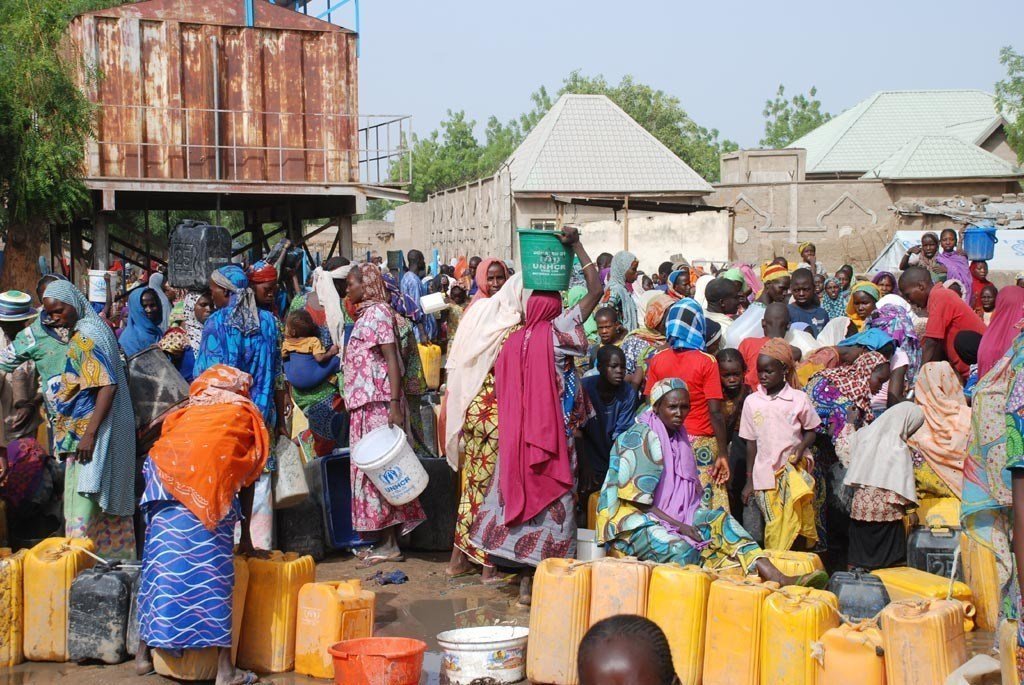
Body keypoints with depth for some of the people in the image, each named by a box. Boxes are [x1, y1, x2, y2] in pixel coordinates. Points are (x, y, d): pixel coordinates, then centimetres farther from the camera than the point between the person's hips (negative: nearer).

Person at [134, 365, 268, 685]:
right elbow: (247, 481, 25)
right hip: (211, 486, -3)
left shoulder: (187, 413, 33)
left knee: (161, 565, 11)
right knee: (213, 571, 0)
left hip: (167, 483, 3)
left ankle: (144, 652, 21)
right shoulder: (245, 414, 25)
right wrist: (246, 535, 32)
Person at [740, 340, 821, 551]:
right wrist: (749, 480, 10)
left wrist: (801, 446, -14)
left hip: (794, 469, -2)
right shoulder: (752, 402, 4)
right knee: (774, 528, 0)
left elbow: (810, 431, 9)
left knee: (797, 522, -10)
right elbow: (751, 442, 10)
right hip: (765, 473, 2)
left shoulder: (799, 399, -2)